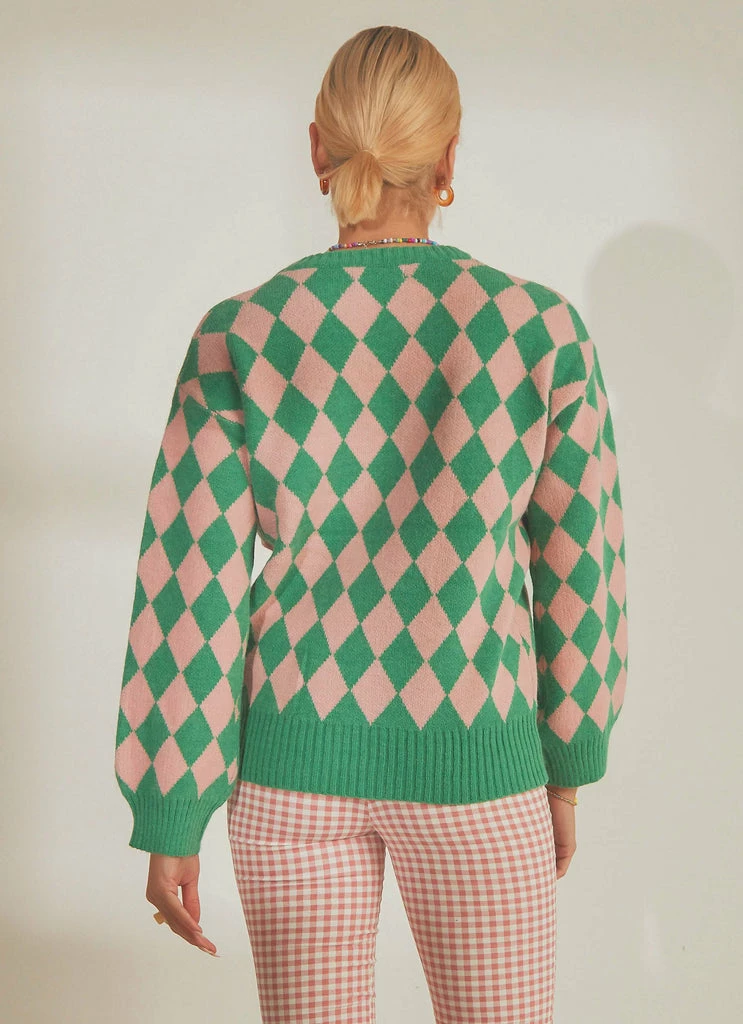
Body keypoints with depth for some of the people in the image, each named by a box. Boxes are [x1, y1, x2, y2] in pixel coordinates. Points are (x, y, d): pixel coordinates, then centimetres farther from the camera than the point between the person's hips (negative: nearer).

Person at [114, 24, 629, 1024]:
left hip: (297, 756, 2)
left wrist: (169, 822, 0)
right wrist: (569, 765, 12)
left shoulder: (238, 337, -10)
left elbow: (188, 587, -9)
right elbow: (580, 568, -3)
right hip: (469, 761, -1)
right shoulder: (543, 328, -10)